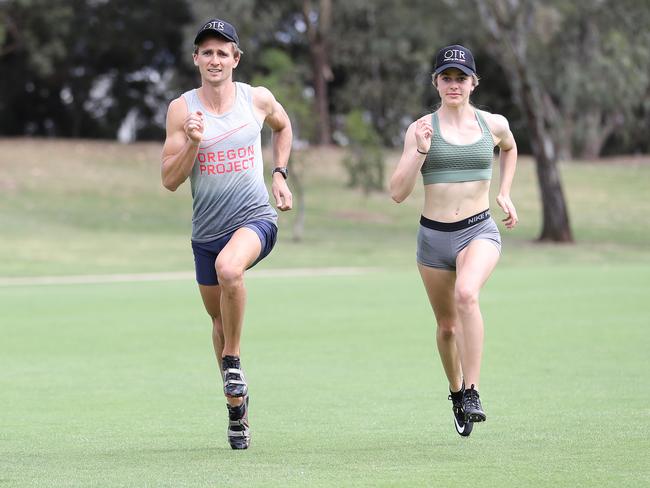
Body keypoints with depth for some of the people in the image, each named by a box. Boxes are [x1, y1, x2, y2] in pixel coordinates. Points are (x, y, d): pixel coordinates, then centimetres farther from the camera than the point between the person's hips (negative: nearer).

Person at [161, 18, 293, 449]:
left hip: (256, 219, -3)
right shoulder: (182, 109, -4)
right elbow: (170, 181, -4)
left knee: (228, 267, -35)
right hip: (207, 231, 3)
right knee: (219, 320, 14)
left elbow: (283, 126, 23)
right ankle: (237, 403, 33)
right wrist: (193, 142, -20)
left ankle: (233, 360, -16)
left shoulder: (258, 99, -2)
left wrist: (280, 175, 12)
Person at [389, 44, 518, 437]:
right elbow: (398, 193, -8)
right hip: (433, 236, 1)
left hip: (479, 231, -1)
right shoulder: (421, 129, -3)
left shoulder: (493, 124, 2)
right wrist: (419, 152, -20)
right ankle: (456, 392, 37)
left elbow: (509, 148, 28)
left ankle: (473, 393, -27)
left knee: (466, 294, -31)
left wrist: (504, 193, 16)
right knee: (447, 326, 11)